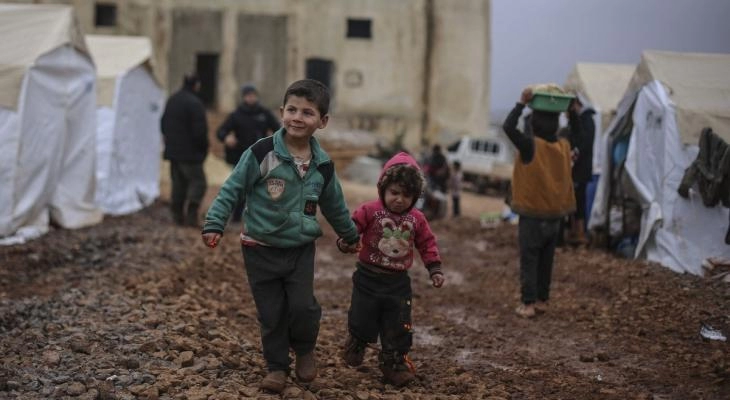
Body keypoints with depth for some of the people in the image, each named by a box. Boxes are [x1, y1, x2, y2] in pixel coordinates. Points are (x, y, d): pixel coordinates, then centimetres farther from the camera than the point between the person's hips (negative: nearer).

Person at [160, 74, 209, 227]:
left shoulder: (171, 100, 12)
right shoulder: (194, 103, -17)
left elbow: (163, 124, 20)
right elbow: (200, 130, -19)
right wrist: (203, 148, -6)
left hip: (173, 150, 8)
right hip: (189, 152, -8)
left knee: (178, 183, 15)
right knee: (198, 182, -2)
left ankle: (178, 216, 16)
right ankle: (191, 214, -13)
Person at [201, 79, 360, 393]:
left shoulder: (322, 166, -1)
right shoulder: (261, 154, -16)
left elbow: (335, 205, 15)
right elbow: (231, 190, -9)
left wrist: (350, 235, 27)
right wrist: (214, 224, -17)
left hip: (301, 249, 2)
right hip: (260, 249, -2)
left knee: (302, 306, -8)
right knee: (271, 313, 4)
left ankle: (305, 350, 23)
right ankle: (277, 366, 25)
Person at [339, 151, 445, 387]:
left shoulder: (417, 220, 1)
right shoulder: (370, 211, -10)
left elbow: (427, 244, 8)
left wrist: (435, 269, 2)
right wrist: (346, 240, -35)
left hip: (398, 281, 2)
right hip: (368, 278, -2)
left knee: (398, 326, 3)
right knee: (362, 319, 9)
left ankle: (395, 363, 18)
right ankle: (356, 344, 41)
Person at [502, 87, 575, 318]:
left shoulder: (530, 146, -17)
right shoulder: (564, 146, -1)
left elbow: (508, 127, -23)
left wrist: (522, 103, -15)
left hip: (532, 215, -5)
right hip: (555, 215, 5)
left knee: (529, 260, 0)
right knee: (546, 260, 15)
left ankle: (528, 304, -2)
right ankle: (542, 300, 22)